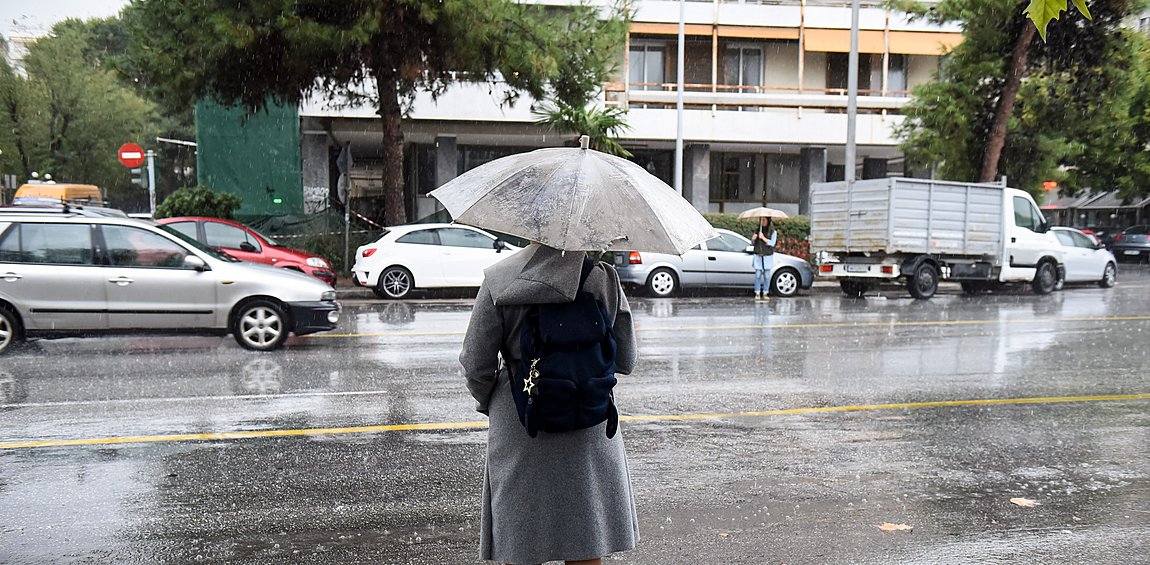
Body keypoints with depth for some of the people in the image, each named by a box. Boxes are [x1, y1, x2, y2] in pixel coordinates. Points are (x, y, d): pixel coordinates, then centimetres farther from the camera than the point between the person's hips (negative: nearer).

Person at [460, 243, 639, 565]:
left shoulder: (498, 281, -10)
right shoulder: (603, 278, -7)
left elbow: (475, 366, -7)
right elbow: (625, 360, 0)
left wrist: (487, 400, 13)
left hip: (518, 428, -1)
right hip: (589, 427, 1)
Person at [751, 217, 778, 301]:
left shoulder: (773, 232, 1)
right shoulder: (758, 230, 10)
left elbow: (772, 243, -11)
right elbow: (753, 243, 13)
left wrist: (763, 238, -19)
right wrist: (753, 239, -8)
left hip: (768, 257, -2)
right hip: (758, 257, 2)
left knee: (767, 276, -1)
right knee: (758, 275, -4)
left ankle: (765, 294, 6)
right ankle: (757, 294, 0)